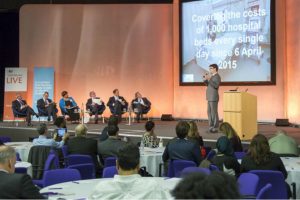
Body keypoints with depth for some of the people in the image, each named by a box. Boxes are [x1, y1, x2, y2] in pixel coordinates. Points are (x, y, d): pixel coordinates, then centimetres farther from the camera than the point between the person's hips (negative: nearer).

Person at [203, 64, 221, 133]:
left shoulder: (217, 76, -9)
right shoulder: (212, 76, 18)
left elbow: (216, 85, -23)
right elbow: (208, 84, 20)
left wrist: (209, 79, -26)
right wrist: (205, 80, 4)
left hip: (214, 98, -9)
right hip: (210, 98, 9)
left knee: (214, 113, -7)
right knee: (209, 112, 11)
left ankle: (215, 128, -4)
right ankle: (211, 127, 17)